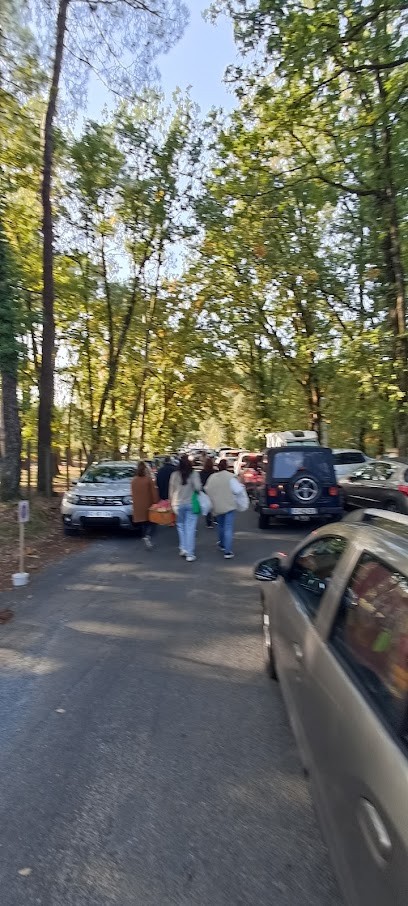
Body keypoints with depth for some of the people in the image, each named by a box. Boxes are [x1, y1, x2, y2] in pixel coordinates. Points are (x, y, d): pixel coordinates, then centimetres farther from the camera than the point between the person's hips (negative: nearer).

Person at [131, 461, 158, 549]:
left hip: (138, 506, 4)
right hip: (148, 505, -4)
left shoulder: (134, 480, 2)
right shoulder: (149, 479, -12)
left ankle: (145, 537, 16)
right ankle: (147, 536, -19)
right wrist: (156, 502, -4)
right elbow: (154, 492, -11)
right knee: (151, 522, 3)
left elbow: (133, 493, 11)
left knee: (143, 524, 15)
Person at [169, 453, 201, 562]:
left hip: (178, 504, 1)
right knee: (190, 529, 2)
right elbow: (198, 487, -19)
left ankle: (183, 548, 14)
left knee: (181, 526, 19)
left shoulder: (175, 475, -4)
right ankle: (190, 553, 2)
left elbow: (171, 490, 2)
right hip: (191, 504, -1)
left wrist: (171, 502, 14)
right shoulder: (194, 474, -10)